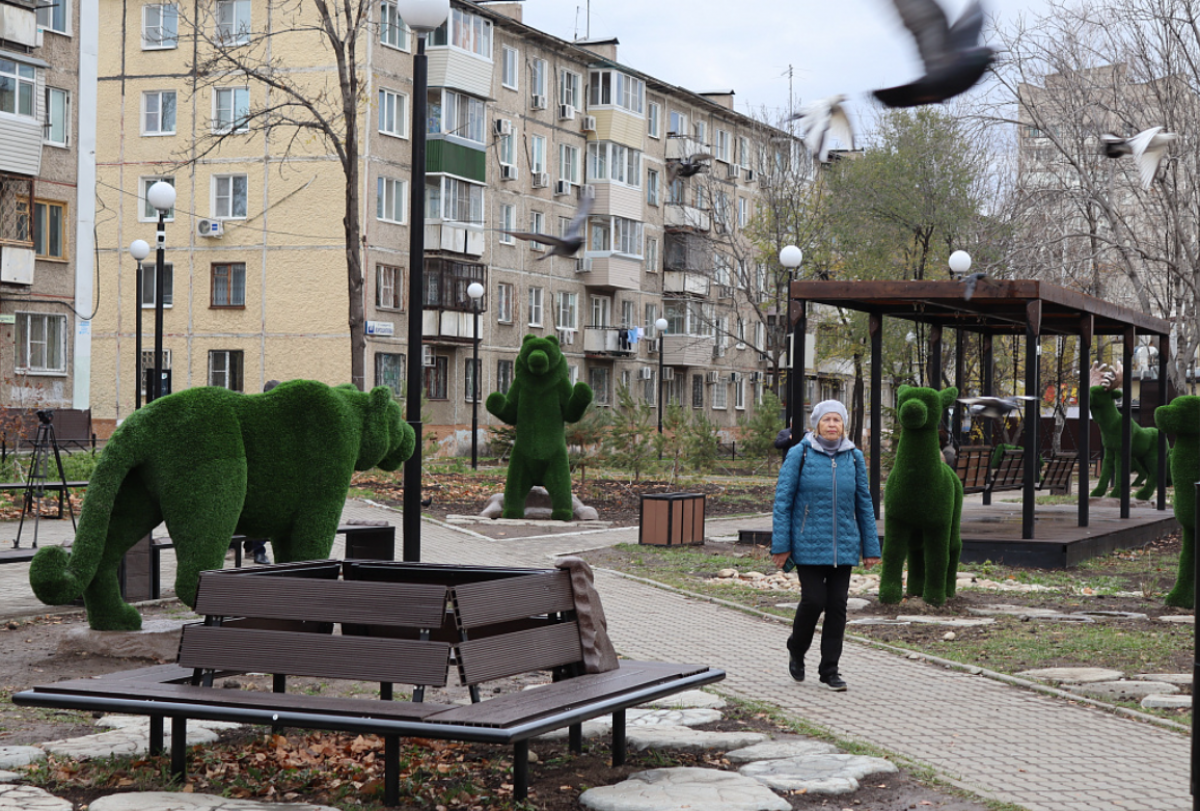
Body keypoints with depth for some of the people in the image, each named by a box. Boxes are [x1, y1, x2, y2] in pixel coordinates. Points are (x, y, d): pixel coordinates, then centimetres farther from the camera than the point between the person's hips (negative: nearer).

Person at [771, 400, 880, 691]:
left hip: (843, 546, 3)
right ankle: (796, 651, 20)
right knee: (813, 601, -8)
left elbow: (864, 503, 10)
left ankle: (829, 670, 13)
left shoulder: (854, 457, 5)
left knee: (837, 605, 3)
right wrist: (780, 544, -8)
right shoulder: (800, 454, -3)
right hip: (808, 545, -3)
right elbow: (783, 499, -3)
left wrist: (871, 547, 8)